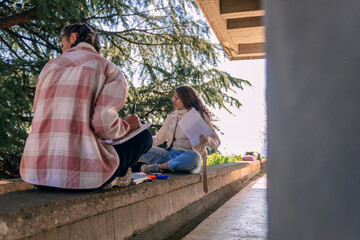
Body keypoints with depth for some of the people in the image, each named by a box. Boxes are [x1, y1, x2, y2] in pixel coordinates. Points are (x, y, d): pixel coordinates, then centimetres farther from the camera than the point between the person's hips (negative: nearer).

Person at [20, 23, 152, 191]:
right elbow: (104, 124, -12)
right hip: (80, 175, -5)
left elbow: (39, 114, 19)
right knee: (144, 136, 15)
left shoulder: (50, 66, 16)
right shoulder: (109, 69, 1)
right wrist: (127, 125, 11)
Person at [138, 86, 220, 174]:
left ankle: (158, 167, -27)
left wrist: (207, 140, -19)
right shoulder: (172, 117, 20)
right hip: (171, 154, 3)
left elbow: (216, 142, 4)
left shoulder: (201, 117, 7)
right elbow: (158, 139, 24)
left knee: (194, 156, -40)